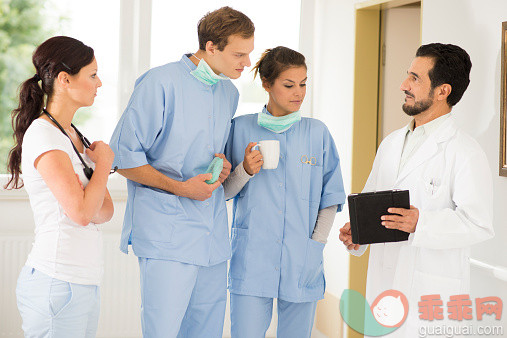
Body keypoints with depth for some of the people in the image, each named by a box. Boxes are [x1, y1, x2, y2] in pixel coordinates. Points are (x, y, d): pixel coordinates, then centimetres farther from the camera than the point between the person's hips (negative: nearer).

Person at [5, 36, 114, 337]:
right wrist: (104, 161, -5)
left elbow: (106, 210, 10)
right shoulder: (43, 135, -13)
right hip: (57, 283, -8)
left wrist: (88, 204, -13)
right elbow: (81, 212, -20)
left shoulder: (76, 136, 16)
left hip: (84, 284, 8)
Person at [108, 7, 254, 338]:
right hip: (166, 232, -7)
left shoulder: (229, 93, 16)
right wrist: (179, 187, -15)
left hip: (213, 235, 7)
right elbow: (123, 156, -7)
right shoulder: (160, 83, -8)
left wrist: (223, 165, 5)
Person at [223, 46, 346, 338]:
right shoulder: (242, 128, 3)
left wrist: (316, 244, -1)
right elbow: (224, 192, 6)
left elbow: (329, 199, 9)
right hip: (251, 261, -1)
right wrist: (245, 171, -12)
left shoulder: (317, 133, 5)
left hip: (302, 265, 1)